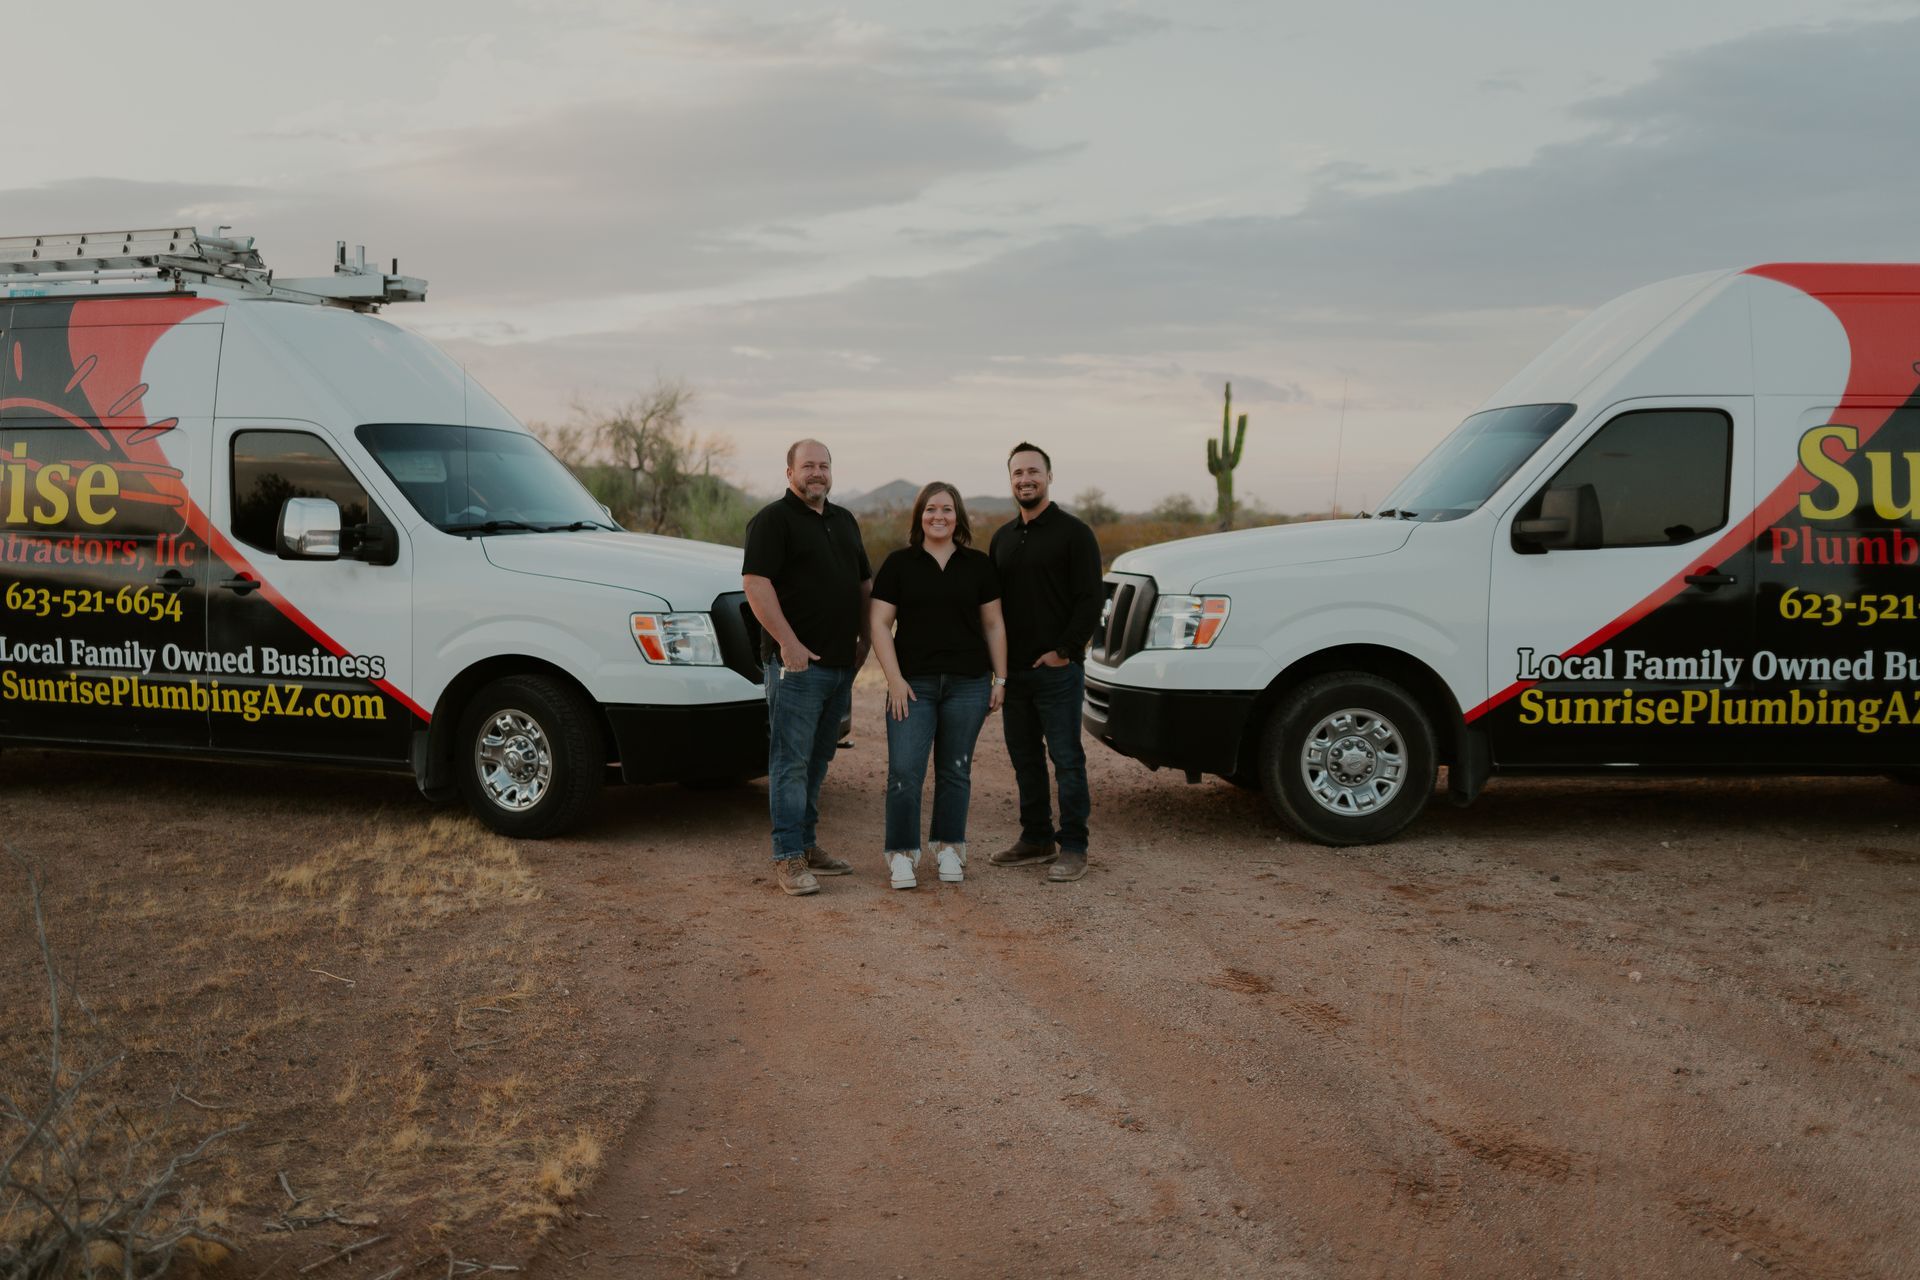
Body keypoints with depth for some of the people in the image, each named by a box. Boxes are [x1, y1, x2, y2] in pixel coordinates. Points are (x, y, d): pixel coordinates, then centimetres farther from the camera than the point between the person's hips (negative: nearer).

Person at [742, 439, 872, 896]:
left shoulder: (843, 520, 18)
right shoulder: (773, 519, -6)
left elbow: (866, 581, 25)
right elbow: (756, 583, -16)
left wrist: (864, 637, 15)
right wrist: (788, 642, -21)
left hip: (841, 663, 8)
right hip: (797, 662, -8)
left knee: (817, 760, 14)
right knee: (792, 761, -6)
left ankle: (807, 843, 22)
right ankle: (788, 858, -4)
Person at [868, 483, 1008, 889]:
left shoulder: (978, 564, 8)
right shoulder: (899, 563, 3)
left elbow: (993, 624, 10)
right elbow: (879, 622, 0)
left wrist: (1000, 678, 5)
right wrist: (894, 679, -8)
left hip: (968, 684, 2)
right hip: (913, 684, -1)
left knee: (955, 770, 8)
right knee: (904, 771, -8)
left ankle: (948, 849, 21)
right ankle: (902, 854, 2)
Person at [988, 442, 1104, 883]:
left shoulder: (1073, 533, -5)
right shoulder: (1003, 537, 16)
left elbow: (1091, 599, -10)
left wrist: (1064, 651, -15)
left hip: (1057, 670, -7)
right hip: (1013, 670, 7)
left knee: (1066, 760, -3)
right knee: (1025, 759, 12)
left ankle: (1073, 847, 3)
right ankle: (1036, 838, 23)